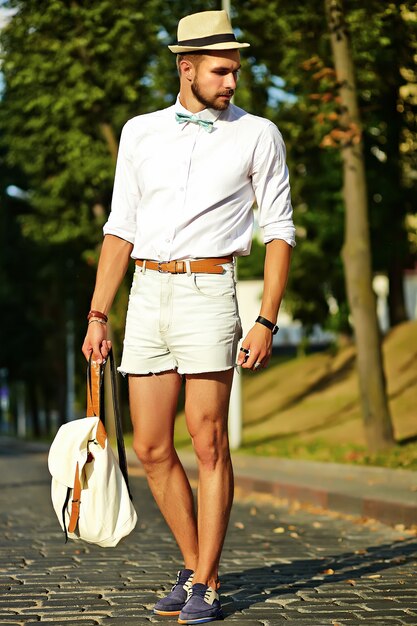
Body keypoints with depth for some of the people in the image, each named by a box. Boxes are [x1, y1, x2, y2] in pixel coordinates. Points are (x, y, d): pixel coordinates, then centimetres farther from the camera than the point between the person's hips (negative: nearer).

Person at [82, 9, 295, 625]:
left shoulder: (257, 136, 3)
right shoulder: (140, 132, 12)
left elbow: (279, 231, 1)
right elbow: (121, 227, 14)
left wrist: (266, 323, -7)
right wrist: (98, 315, 8)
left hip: (208, 292, -4)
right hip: (147, 295, 4)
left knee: (208, 442, -7)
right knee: (152, 449, 4)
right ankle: (194, 567, 20)